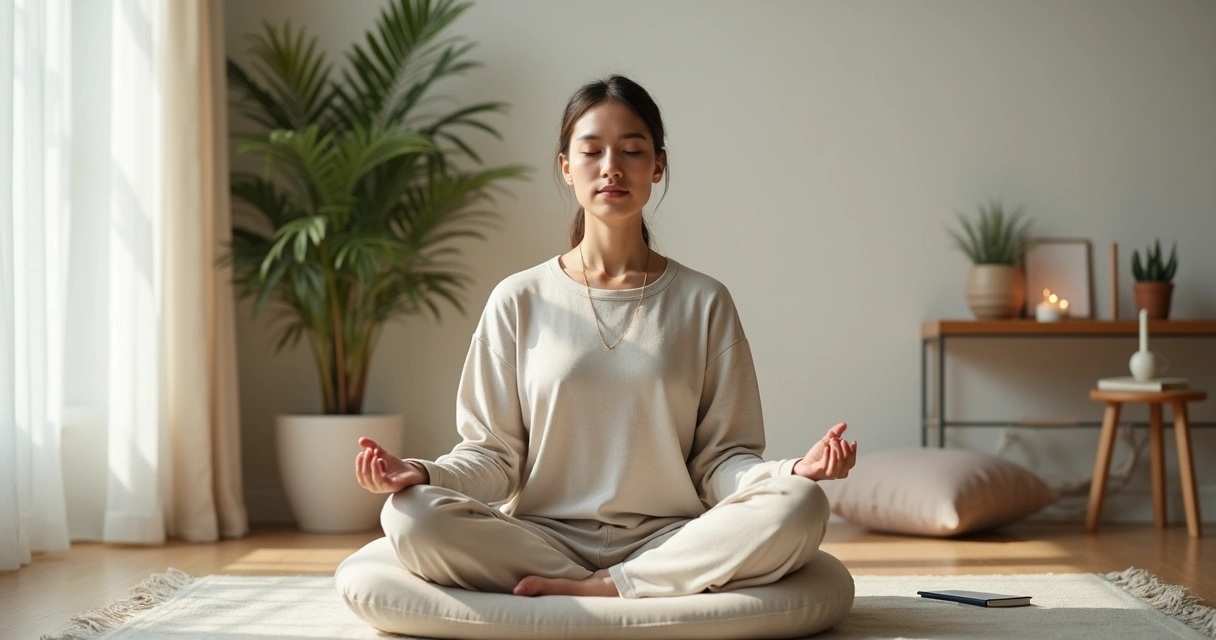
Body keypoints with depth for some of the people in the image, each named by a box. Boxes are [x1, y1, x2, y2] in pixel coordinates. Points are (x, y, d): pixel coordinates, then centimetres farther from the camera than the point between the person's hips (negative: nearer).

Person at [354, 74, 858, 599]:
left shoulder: (703, 302, 9)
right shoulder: (519, 301, 8)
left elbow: (719, 461, 4)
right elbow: (494, 455, 5)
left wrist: (793, 472, -17)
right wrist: (421, 473, -16)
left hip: (671, 540, 0)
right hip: (540, 539, 0)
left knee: (798, 506, -28)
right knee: (411, 516, -28)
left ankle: (590, 591, -21)